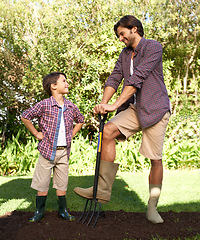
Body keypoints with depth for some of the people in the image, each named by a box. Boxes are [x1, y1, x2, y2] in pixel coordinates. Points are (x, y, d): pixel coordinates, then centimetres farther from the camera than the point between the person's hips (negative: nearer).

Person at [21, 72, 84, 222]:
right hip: (47, 149, -3)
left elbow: (80, 120, 22)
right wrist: (36, 133, -3)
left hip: (64, 151, 4)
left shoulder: (71, 107, 4)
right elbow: (25, 117, -5)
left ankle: (63, 210, 24)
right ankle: (39, 211, 20)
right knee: (42, 183, 5)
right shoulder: (44, 105, -10)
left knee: (62, 183, 11)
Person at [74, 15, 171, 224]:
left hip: (155, 109, -6)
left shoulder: (153, 47, -9)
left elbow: (137, 78, -19)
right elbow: (114, 78, 6)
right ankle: (103, 190, -13)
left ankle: (152, 207, 15)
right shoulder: (125, 54, 16)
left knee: (155, 159, -3)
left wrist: (116, 105, -24)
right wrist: (103, 103, -12)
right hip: (134, 108, 6)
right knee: (108, 131, -17)